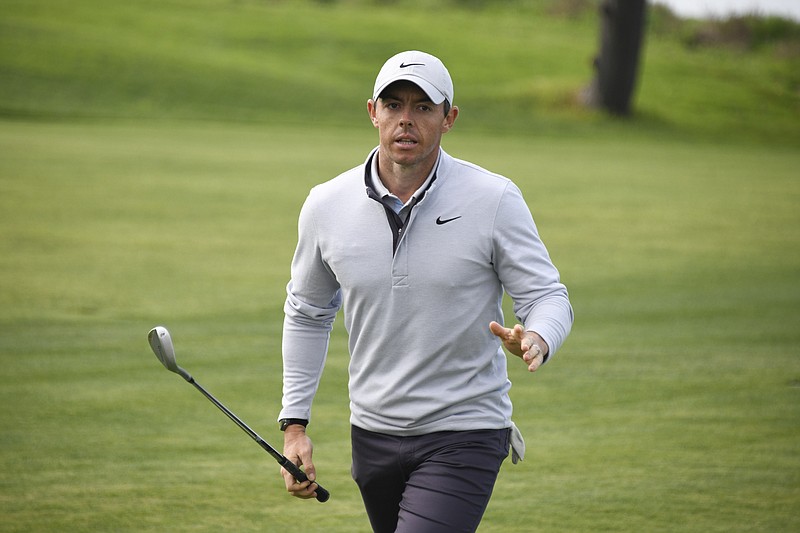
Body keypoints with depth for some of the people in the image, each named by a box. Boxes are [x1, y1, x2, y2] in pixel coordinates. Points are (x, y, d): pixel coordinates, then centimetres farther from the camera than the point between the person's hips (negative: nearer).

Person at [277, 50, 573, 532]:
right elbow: (307, 313, 14)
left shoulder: (495, 200, -10)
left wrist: (536, 339, -30)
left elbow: (548, 295, -6)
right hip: (373, 434, 5)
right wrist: (295, 423, 9)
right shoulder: (327, 205, 0)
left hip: (464, 434, -4)